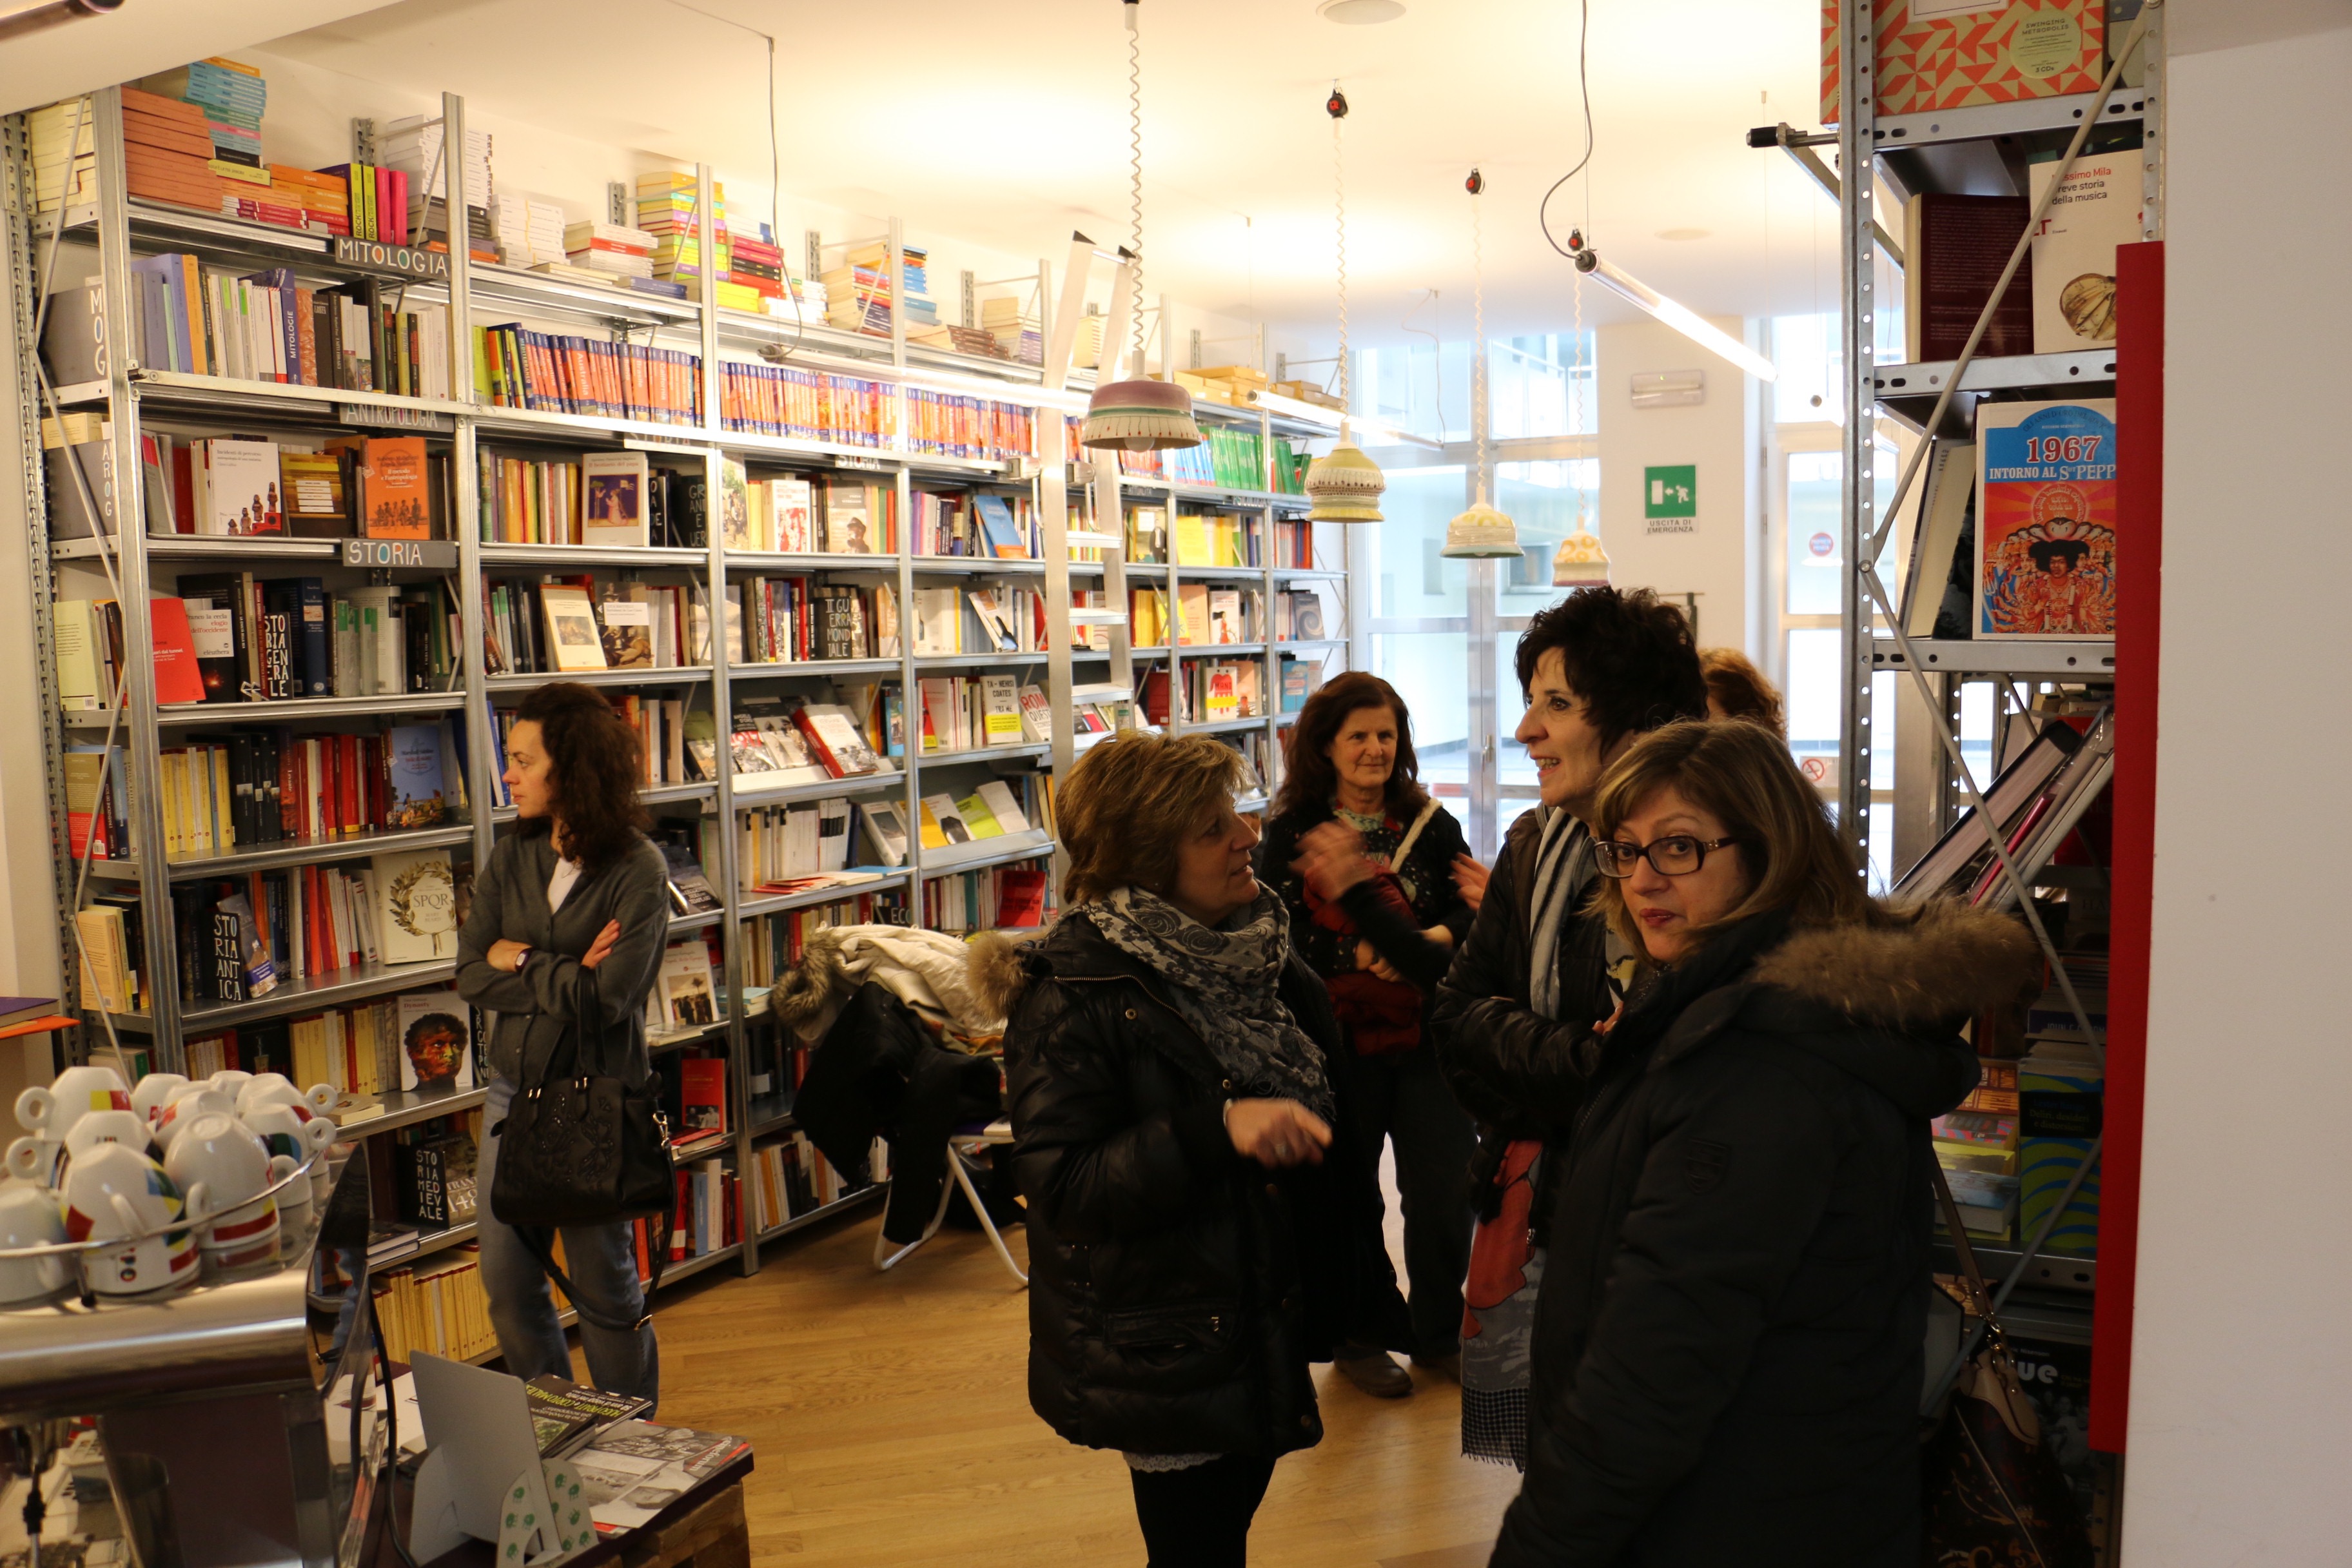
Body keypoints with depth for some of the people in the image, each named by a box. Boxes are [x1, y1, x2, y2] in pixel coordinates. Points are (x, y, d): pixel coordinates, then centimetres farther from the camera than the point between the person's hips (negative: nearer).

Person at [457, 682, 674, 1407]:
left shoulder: (638, 870, -13)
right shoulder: (510, 859, 4)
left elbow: (609, 998, -21)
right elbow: (471, 974, -3)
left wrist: (522, 961, -9)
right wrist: (565, 978, -15)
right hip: (513, 1089, 6)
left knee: (604, 1284, 7)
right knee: (506, 1283, 12)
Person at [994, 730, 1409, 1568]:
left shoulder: (1258, 951, 2)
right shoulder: (1073, 996, -21)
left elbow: (1328, 1121, 15)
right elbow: (1063, 1189, -25)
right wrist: (1218, 1127, -35)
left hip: (1266, 1330, 7)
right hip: (1165, 1359, -7)